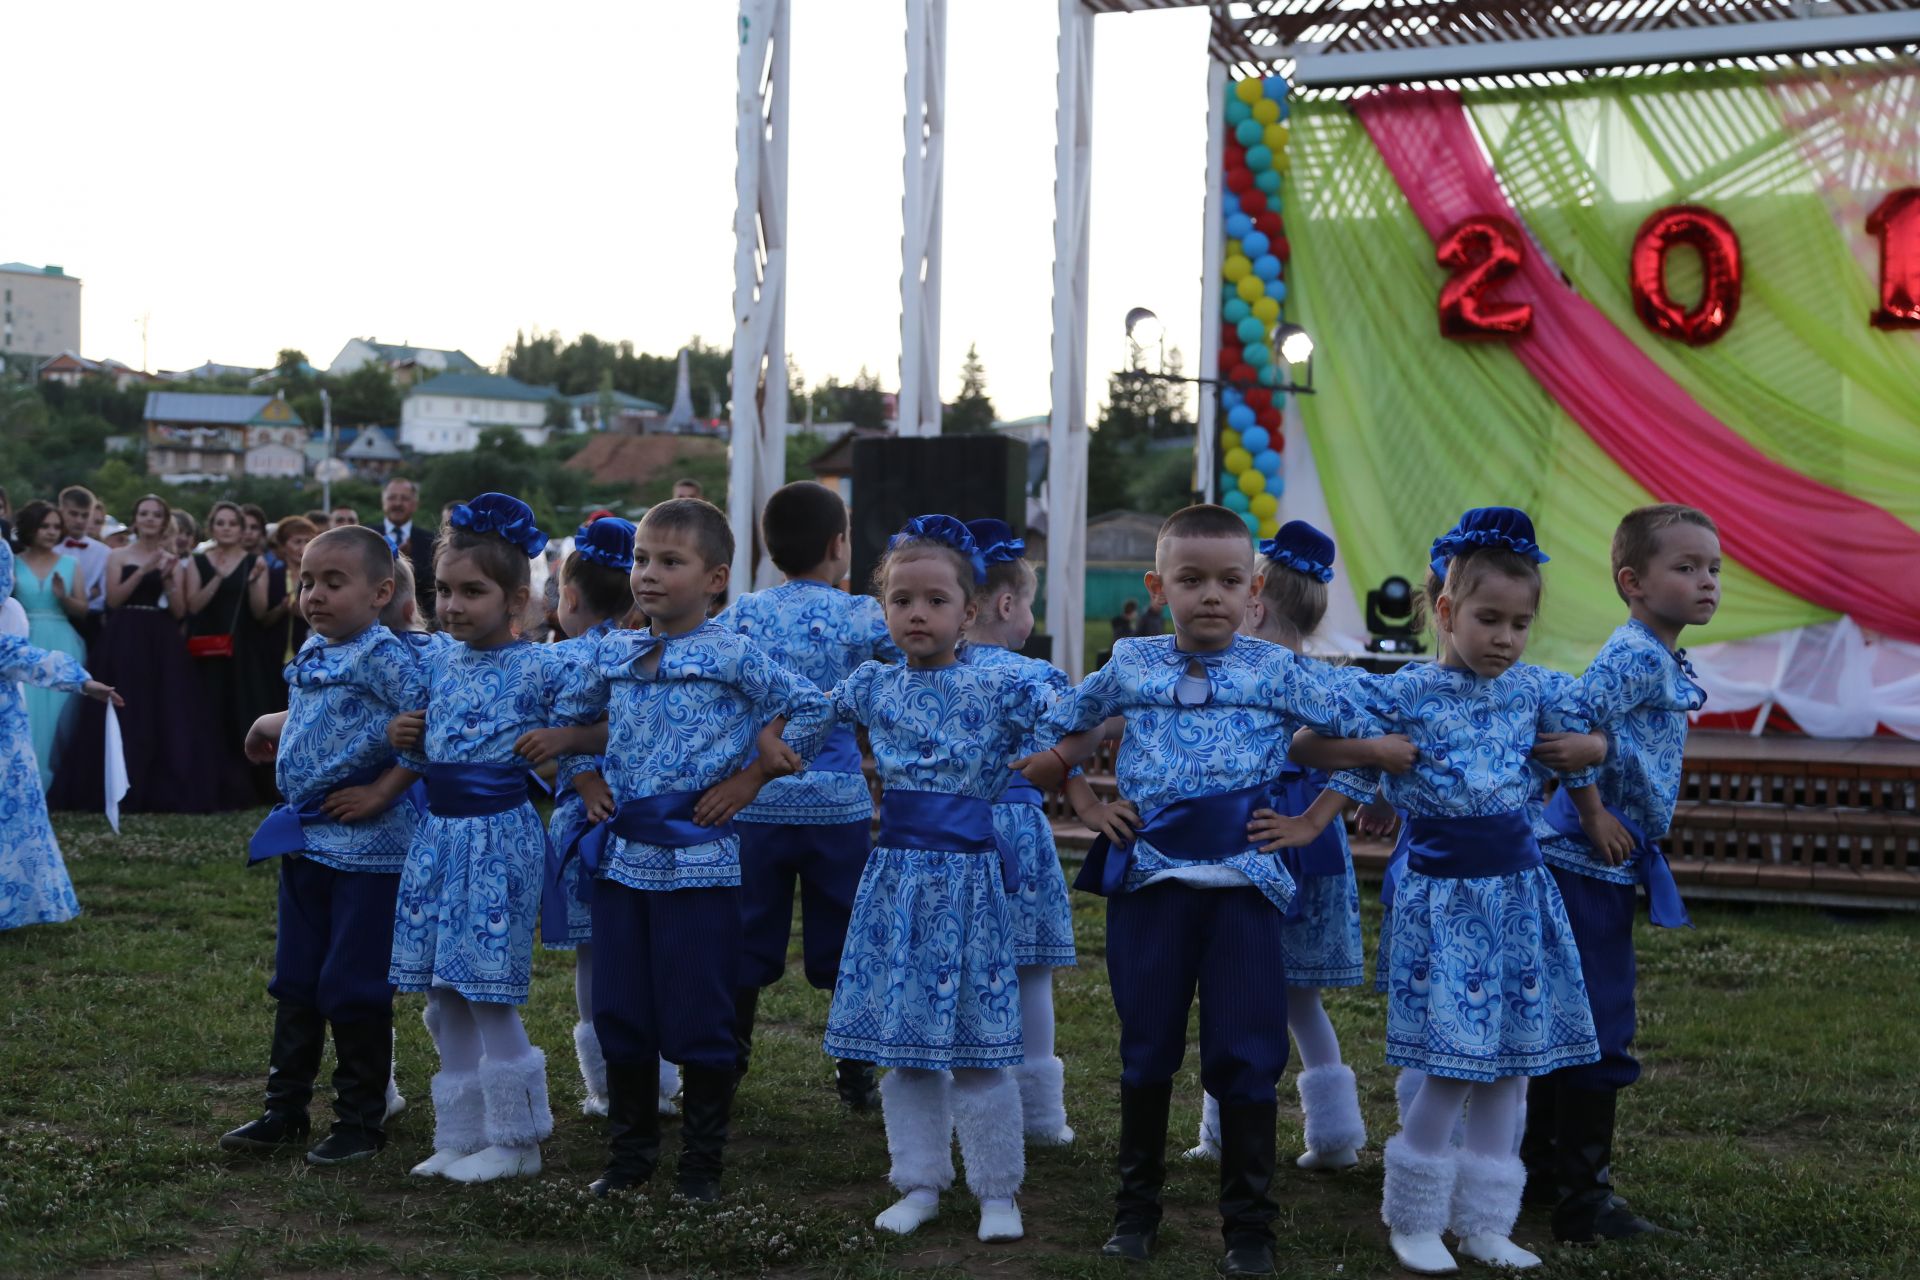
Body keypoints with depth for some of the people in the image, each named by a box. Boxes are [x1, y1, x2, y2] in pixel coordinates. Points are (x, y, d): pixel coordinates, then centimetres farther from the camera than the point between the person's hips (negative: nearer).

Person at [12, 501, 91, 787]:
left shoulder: (70, 564, 9)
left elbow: (82, 611, 6)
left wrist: (64, 597, -12)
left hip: (62, 647, 1)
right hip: (26, 646, -1)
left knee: (59, 715, 1)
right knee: (27, 716, -6)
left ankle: (58, 785, 8)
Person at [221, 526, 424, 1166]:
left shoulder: (383, 656, -16)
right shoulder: (309, 656, 10)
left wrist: (383, 791, -21)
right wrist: (272, 724, 12)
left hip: (367, 845, -8)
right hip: (305, 840, 8)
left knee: (353, 987, 0)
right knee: (295, 982, 15)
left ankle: (361, 1121, 14)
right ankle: (285, 1108, 26)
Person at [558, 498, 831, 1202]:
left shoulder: (732, 657, -8)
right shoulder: (611, 654, 8)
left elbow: (811, 710, -8)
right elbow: (574, 718, 25)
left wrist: (750, 779, -8)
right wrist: (588, 781, 12)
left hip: (698, 859, -5)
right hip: (621, 856, 5)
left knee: (698, 1021, 0)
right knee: (619, 1017, 11)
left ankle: (701, 1163, 13)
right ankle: (628, 1156, 23)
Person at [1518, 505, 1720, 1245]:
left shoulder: (1660, 661, 14)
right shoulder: (1637, 656, -17)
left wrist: (1603, 822, 11)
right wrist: (1595, 817, -21)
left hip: (1605, 862, 10)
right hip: (1591, 865, -10)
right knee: (1602, 1032, -5)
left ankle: (1545, 1165, 30)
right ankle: (1582, 1198, 1)